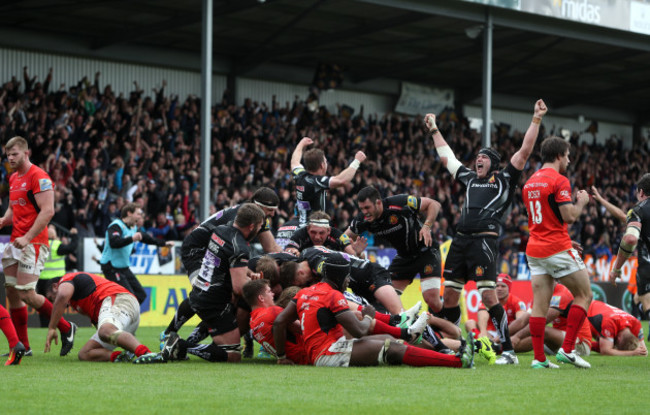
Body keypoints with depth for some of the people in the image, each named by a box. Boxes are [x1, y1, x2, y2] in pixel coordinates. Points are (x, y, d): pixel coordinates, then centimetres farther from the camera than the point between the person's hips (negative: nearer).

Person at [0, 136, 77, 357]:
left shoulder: (38, 177, -12)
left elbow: (48, 211, -19)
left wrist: (27, 238, -24)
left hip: (33, 244, -9)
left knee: (27, 294, -13)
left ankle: (66, 328, 3)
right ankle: (22, 346, 10)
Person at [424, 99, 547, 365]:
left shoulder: (504, 180, 8)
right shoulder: (469, 179, 23)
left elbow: (524, 151, 0)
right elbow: (446, 157, 35)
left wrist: (536, 120, -5)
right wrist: (434, 130, 41)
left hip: (484, 241, -7)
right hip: (460, 240, 7)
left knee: (488, 296, -15)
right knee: (449, 294, 5)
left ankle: (508, 351, -12)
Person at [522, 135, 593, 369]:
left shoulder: (530, 183, 14)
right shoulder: (559, 181, -12)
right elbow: (569, 216, -19)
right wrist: (582, 201, 2)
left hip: (535, 250, 7)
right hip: (558, 249, -7)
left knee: (539, 304, 5)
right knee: (584, 295, 5)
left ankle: (539, 358, 0)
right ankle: (567, 349, -3)